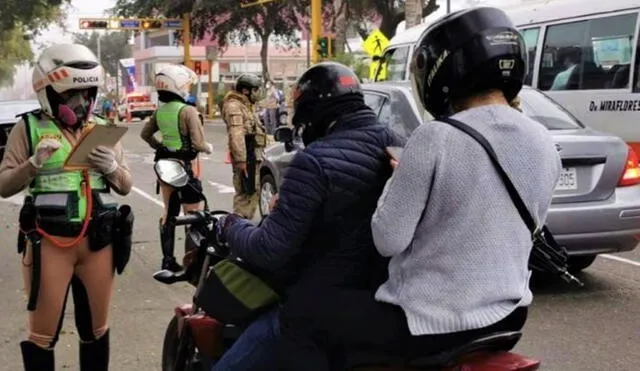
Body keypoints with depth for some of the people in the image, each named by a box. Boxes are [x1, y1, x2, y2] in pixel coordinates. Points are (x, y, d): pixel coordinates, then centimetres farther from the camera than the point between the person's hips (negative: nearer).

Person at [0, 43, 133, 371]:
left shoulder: (102, 128, 11)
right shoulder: (29, 127, 0)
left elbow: (125, 186, 12)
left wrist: (112, 167, -9)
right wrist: (34, 163, -19)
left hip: (98, 240, 4)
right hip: (48, 241, -4)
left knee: (96, 327, 14)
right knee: (43, 332, 3)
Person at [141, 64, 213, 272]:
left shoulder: (160, 111, 4)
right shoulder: (187, 111, -17)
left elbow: (145, 134, 15)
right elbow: (198, 144, -19)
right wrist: (209, 148, 0)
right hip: (185, 166, -7)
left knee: (168, 212, 14)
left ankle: (168, 260, 19)